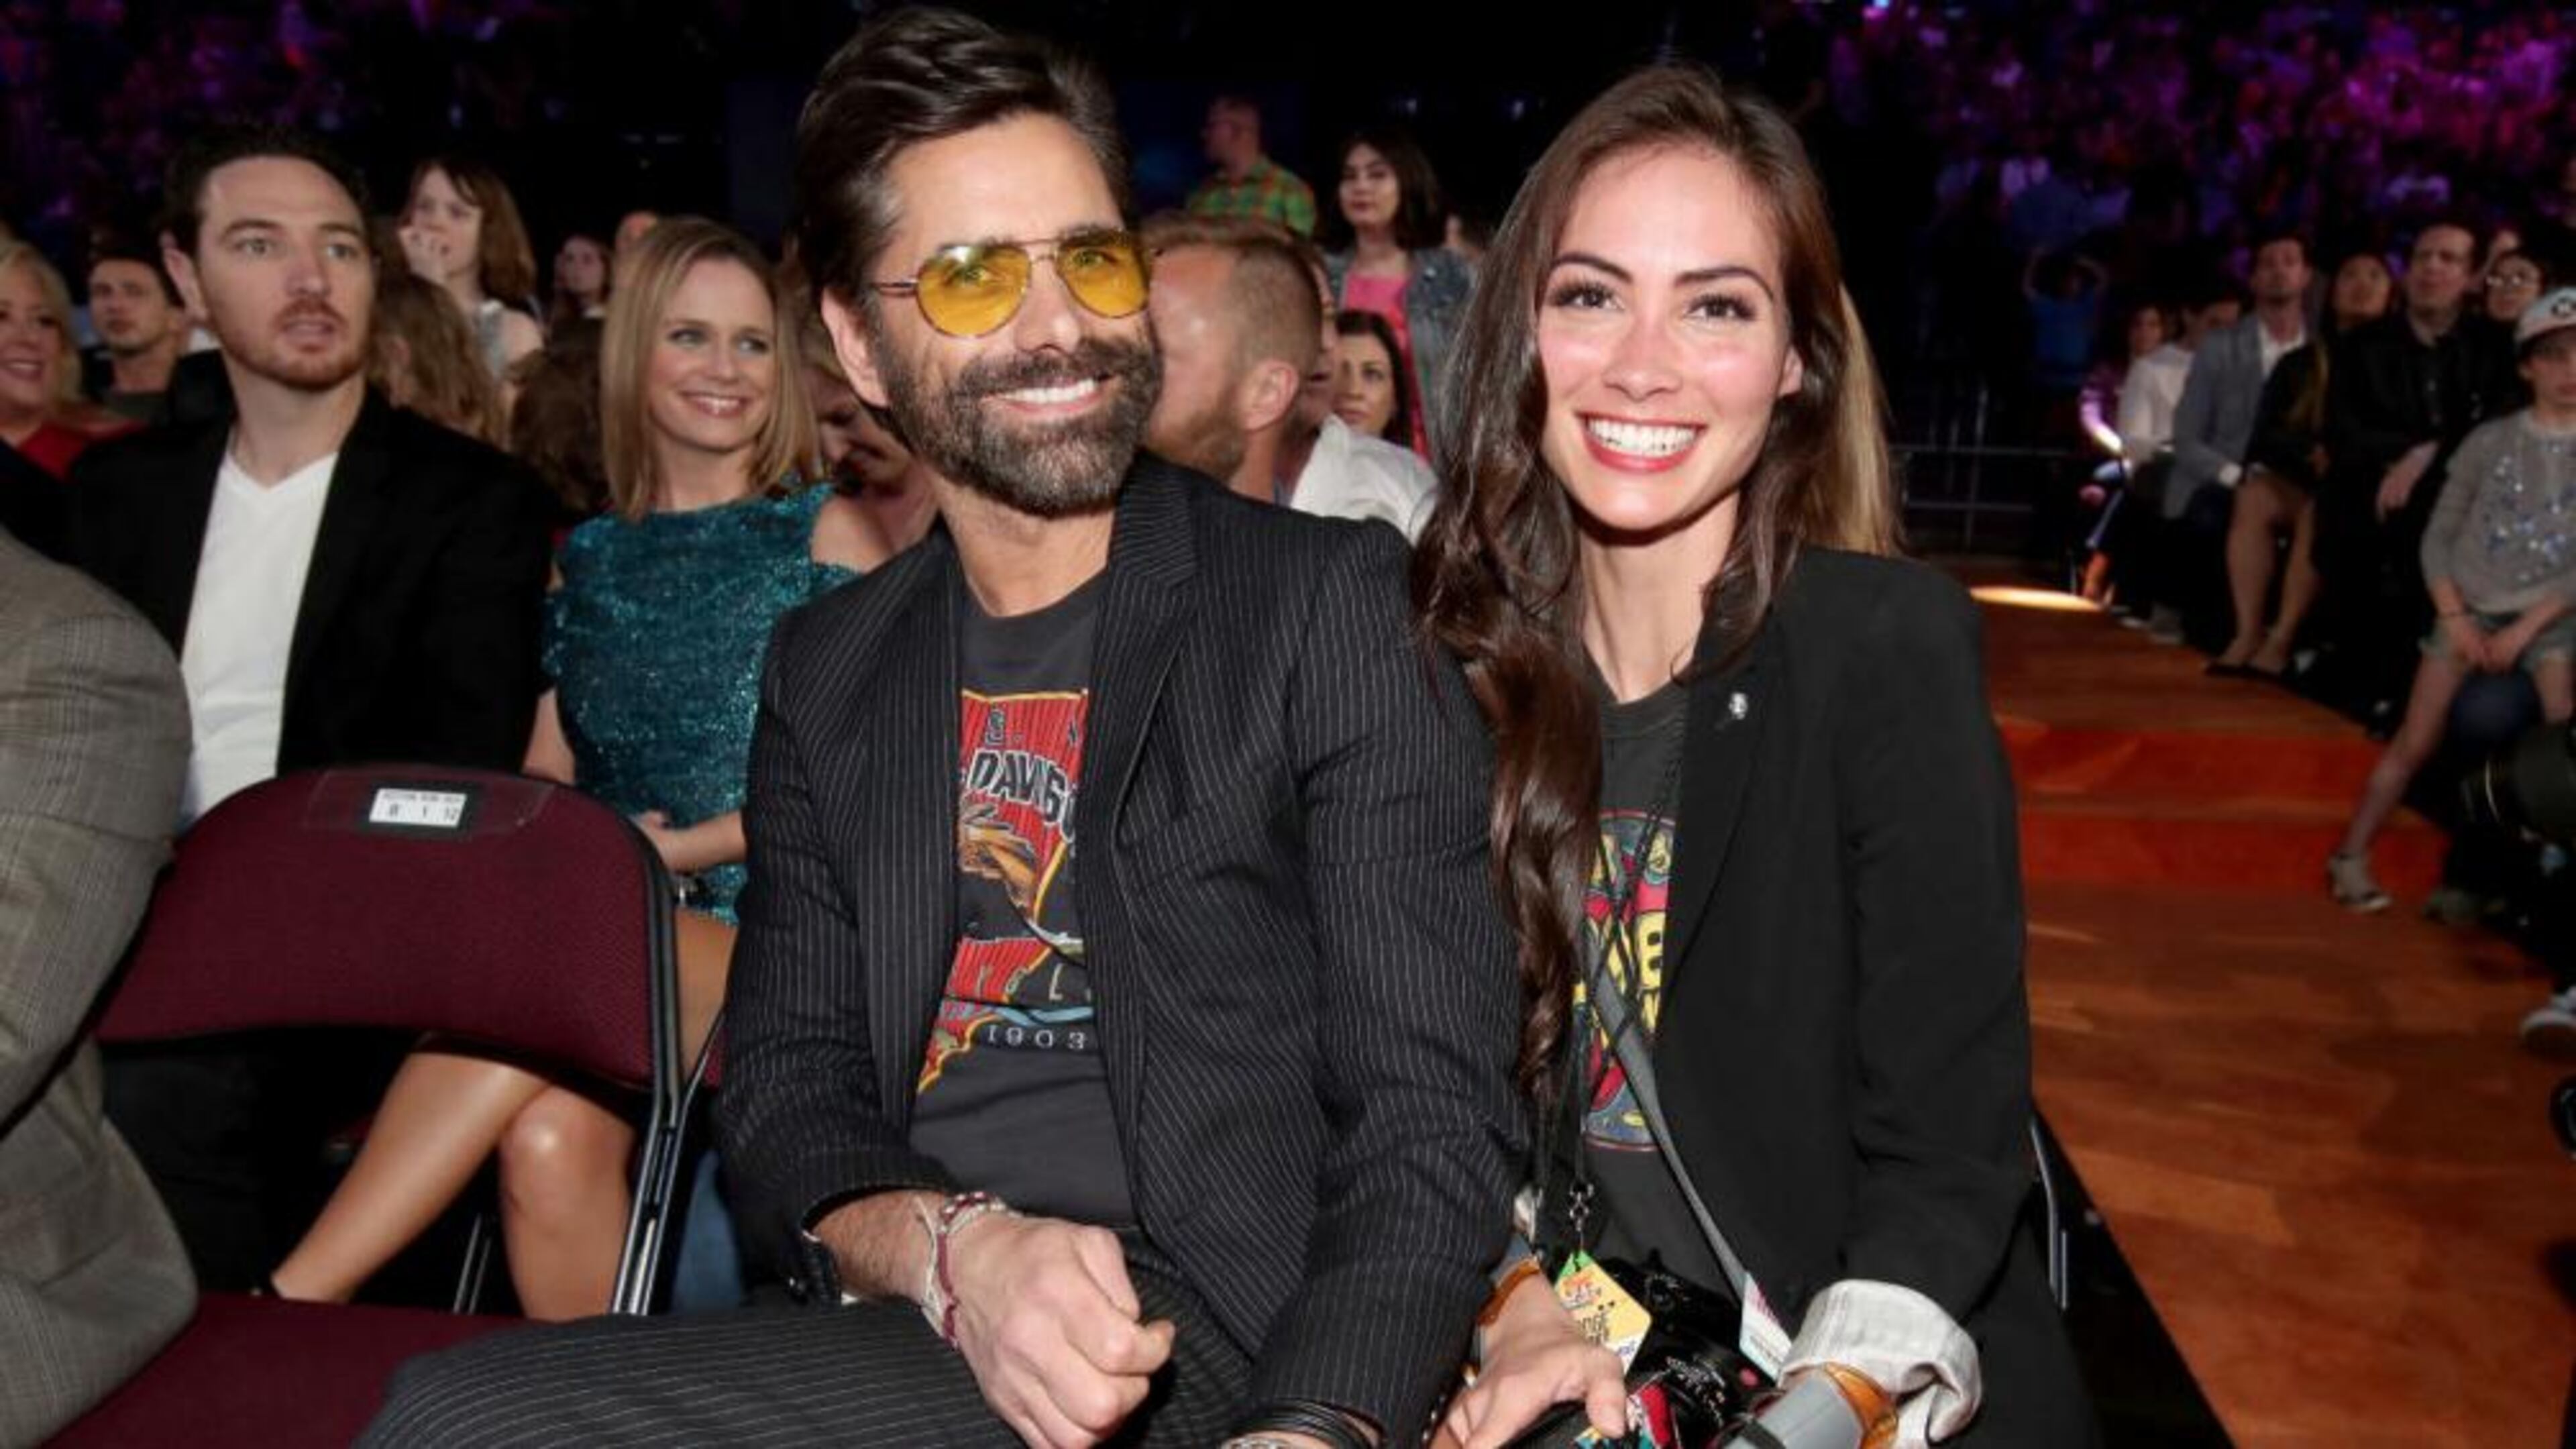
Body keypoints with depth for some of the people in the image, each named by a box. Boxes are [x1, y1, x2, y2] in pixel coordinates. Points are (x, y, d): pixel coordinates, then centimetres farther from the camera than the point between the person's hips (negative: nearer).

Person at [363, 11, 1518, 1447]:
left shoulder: (1327, 600, -5)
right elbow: (786, 1089, 7)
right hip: (914, 1327, 5)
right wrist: (954, 1247, -15)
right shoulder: (829, 671, 11)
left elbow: (1435, 1116, -10)